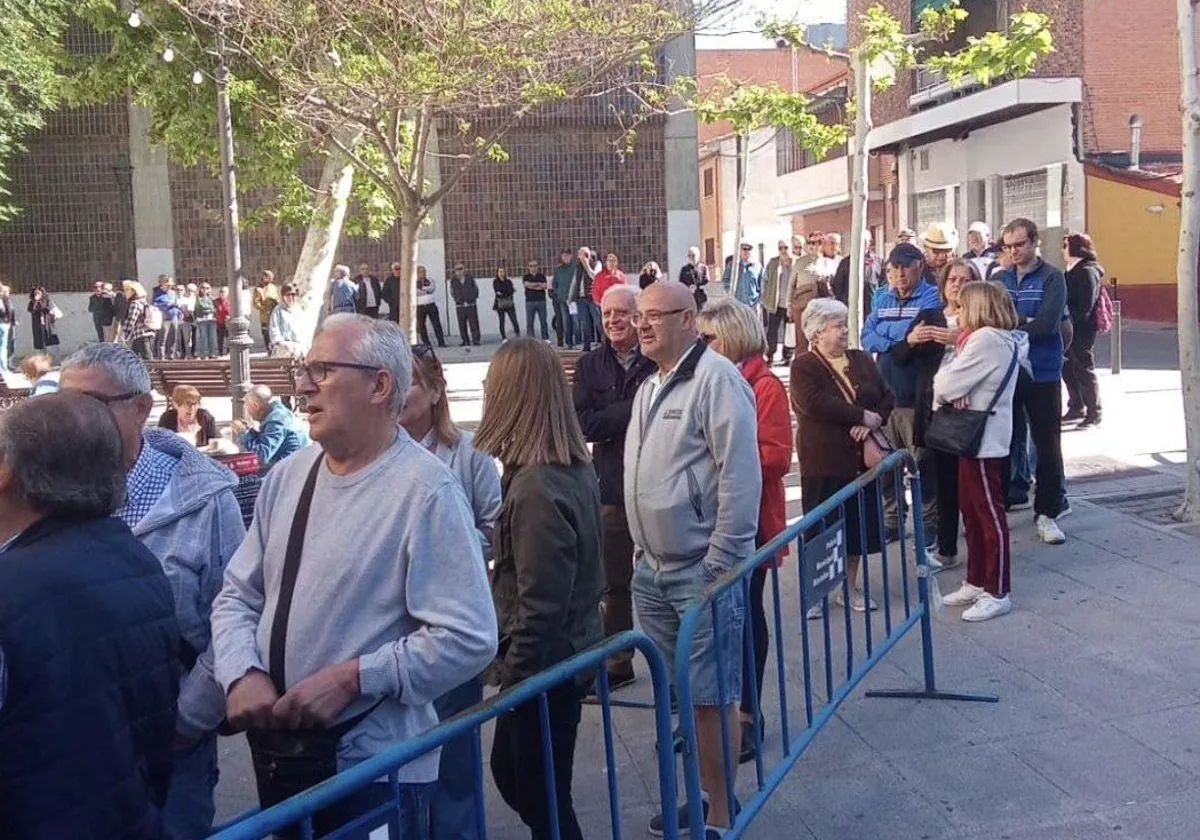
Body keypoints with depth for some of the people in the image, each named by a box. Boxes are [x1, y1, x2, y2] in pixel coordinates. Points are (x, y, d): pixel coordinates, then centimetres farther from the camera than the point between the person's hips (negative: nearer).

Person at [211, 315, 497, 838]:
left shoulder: (426, 492, -18)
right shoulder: (287, 477, 4)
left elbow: (469, 638, -21)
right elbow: (237, 596, 9)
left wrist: (350, 678, -20)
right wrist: (243, 674, -9)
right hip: (278, 750, 7)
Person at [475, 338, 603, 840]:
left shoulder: (536, 487, -26)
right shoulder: (576, 468, 2)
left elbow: (539, 608, -25)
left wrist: (512, 680, -13)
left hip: (544, 665, -9)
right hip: (569, 652, 9)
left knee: (541, 797, 8)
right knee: (511, 772, 24)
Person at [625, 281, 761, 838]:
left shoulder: (715, 378, -14)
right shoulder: (648, 388, 15)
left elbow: (740, 476, -18)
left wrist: (719, 564, -19)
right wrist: (641, 555, 18)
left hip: (703, 571, -8)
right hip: (652, 571, 9)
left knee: (712, 698, 1)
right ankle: (700, 795, 32)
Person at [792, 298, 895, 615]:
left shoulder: (861, 360, 11)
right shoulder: (803, 367, -7)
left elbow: (887, 396, 7)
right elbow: (815, 403, -22)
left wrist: (874, 422, -13)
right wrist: (863, 416, -19)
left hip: (860, 457, 5)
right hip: (823, 461, -5)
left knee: (859, 524, 11)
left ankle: (849, 587, 26)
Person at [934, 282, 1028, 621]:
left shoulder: (987, 340, -18)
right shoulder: (1002, 339, 14)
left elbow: (946, 383, -19)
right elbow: (950, 380, 10)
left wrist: (947, 393, 2)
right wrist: (954, 392, -11)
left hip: (984, 440, -10)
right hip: (975, 437, 10)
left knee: (990, 516, -2)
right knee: (972, 512, 16)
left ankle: (997, 593, 6)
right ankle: (976, 582, 26)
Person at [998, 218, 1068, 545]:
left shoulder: (1052, 278, -5)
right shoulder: (1000, 279, 9)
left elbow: (1047, 324, -17)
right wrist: (1022, 326, -17)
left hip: (1043, 373, -3)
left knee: (1047, 444, 2)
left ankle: (1046, 512, 12)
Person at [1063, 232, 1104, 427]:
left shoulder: (1088, 272, -13)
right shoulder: (1073, 271, 16)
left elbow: (1085, 306, -21)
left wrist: (1069, 321, -23)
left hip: (1081, 331, -9)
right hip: (1069, 329, 9)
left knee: (1084, 371, -4)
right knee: (1068, 370, 14)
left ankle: (1094, 413, 3)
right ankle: (1076, 408, 26)